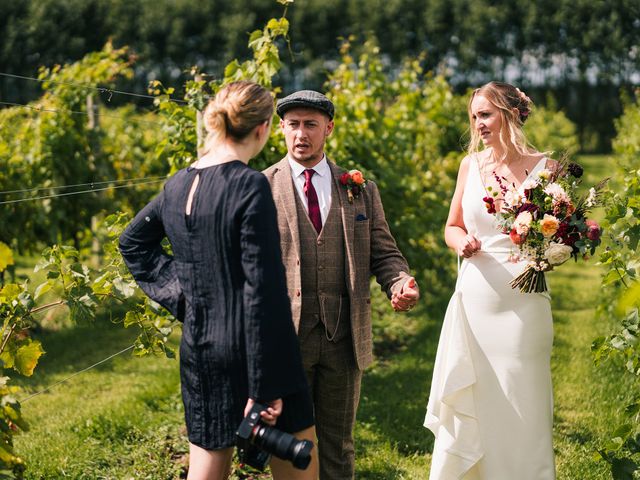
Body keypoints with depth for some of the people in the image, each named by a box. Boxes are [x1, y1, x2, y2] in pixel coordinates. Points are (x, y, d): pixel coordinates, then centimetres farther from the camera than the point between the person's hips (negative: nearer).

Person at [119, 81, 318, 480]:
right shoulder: (250, 185, -16)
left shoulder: (179, 184, 5)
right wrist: (266, 386, -17)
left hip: (198, 348, 7)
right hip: (250, 354, -7)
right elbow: (262, 288, -18)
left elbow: (133, 242, 23)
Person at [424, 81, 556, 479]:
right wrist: (463, 243, -5)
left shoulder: (545, 167, -3)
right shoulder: (471, 165, 7)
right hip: (473, 299, 3)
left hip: (521, 303, -3)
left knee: (520, 408, 2)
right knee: (467, 407, 7)